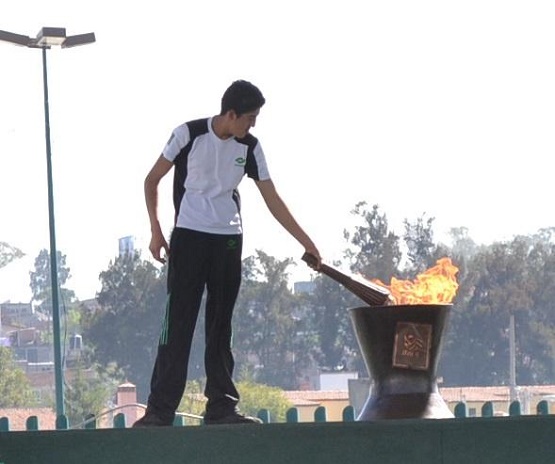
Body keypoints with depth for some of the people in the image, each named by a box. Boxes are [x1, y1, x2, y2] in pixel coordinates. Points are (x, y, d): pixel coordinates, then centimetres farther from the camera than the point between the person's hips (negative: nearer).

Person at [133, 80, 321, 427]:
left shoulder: (249, 147, 2)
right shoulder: (189, 135, -8)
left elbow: (273, 200, 8)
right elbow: (152, 180, 2)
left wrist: (306, 241, 5)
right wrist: (156, 230, -3)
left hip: (228, 241, 4)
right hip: (189, 237, -4)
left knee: (221, 326, 6)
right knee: (178, 322, -8)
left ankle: (222, 406, 11)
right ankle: (160, 409, -8)